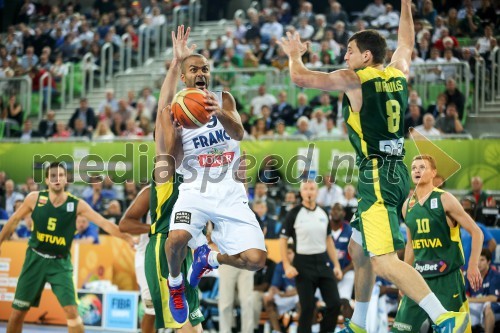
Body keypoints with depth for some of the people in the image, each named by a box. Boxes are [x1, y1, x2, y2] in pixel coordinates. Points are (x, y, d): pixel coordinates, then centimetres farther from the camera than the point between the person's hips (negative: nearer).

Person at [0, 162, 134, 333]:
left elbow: (104, 223, -15)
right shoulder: (34, 198, -8)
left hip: (60, 262, -1)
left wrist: (126, 238, -26)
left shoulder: (77, 204, -10)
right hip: (36, 258, 1)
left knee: (71, 311, -13)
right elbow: (14, 220, 6)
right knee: (18, 312, 4)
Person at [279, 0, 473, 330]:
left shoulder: (353, 79, -7)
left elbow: (300, 77, -5)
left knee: (385, 262, -18)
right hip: (396, 173, 9)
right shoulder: (399, 73, 12)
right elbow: (406, 44, 33)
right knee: (359, 249, 23)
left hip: (377, 177, -9)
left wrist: (295, 53, 16)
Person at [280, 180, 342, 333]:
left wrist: (337, 265, 12)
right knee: (307, 307, -4)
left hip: (323, 263, 4)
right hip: (303, 264, -4)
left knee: (335, 303, -1)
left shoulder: (323, 214, 10)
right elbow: (283, 240, -3)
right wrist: (287, 266, -13)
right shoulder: (294, 214, -4)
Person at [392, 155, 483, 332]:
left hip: (447, 278, -5)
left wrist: (473, 266, -15)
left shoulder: (444, 199, -8)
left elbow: (476, 232, -7)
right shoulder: (407, 206, 9)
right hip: (420, 277, 5)